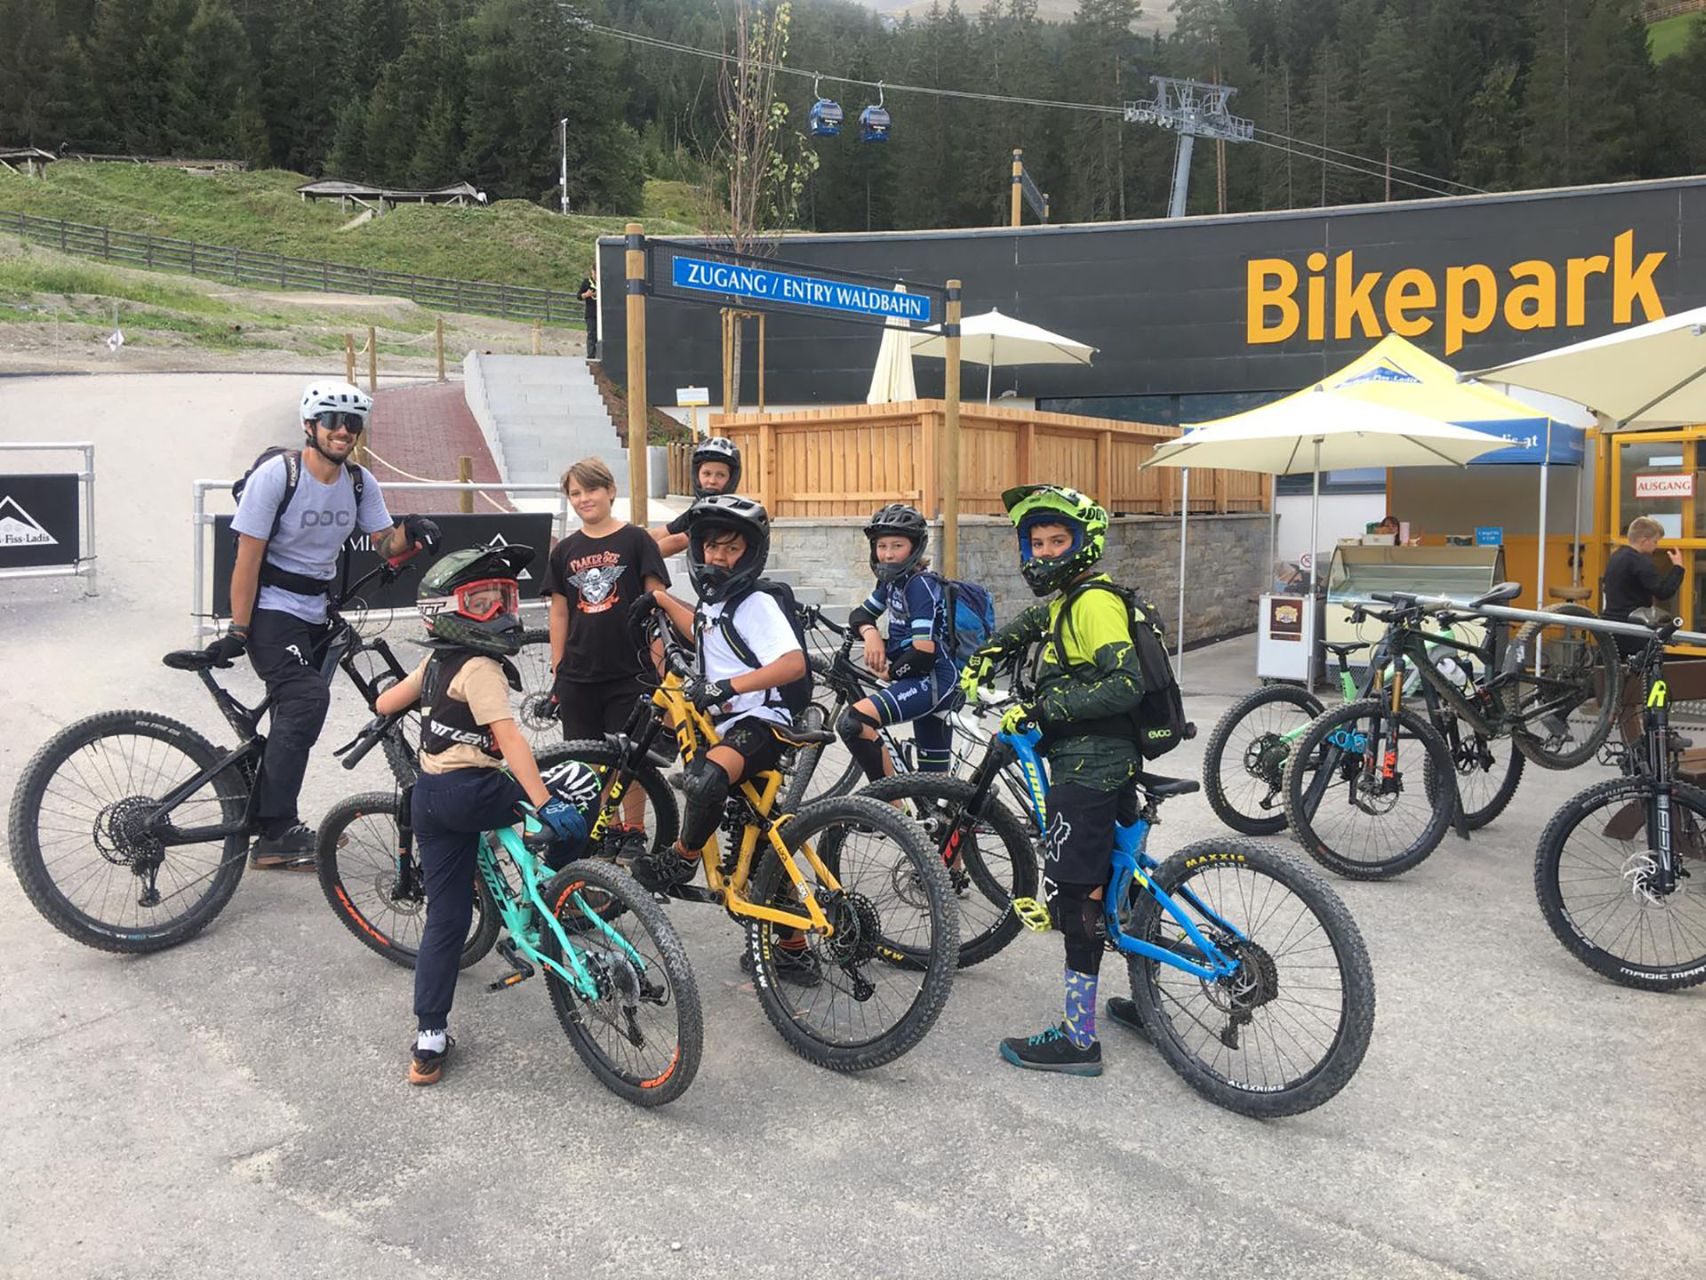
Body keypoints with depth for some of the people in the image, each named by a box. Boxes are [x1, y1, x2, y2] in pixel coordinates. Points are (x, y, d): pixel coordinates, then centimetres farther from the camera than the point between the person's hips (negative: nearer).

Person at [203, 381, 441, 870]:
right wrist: (237, 630, -15)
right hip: (272, 611, -7)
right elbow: (248, 557, -14)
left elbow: (385, 544, 3)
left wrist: (410, 532, -20)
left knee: (296, 716, 13)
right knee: (307, 701, -24)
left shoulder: (361, 482, 3)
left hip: (317, 615, 7)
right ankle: (274, 835, -19)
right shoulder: (277, 474, -14)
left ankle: (278, 824, 29)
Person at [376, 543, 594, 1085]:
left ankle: (429, 1042, 15)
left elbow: (384, 704, 25)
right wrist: (545, 803, -31)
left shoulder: (436, 661, 13)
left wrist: (419, 701, 48)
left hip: (428, 797, 9)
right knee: (582, 787, -6)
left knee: (446, 918, 12)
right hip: (469, 791, -9)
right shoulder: (480, 668, -13)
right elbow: (508, 736, -25)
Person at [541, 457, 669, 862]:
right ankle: (605, 831, 22)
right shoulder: (565, 551, 9)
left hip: (629, 673, -4)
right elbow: (559, 613, 11)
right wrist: (557, 671, 8)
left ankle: (634, 834, 16)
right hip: (578, 676, 4)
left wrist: (659, 665, -8)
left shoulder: (635, 541, -3)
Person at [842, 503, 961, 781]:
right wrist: (870, 633, -4)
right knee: (934, 780, 15)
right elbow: (860, 614, 19)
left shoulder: (920, 584, -15)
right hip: (925, 681, 10)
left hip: (934, 679, -10)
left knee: (853, 723, -24)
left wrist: (889, 673, -7)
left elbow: (924, 651, -22)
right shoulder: (893, 582, 11)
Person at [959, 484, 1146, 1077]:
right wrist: (982, 658, 20)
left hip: (1088, 768, -10)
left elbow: (1127, 685, -27)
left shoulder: (1093, 603, -16)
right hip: (1111, 763, 10)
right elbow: (1031, 622, 35)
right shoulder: (1070, 599, 14)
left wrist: (1043, 707, -26)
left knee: (1075, 894, -7)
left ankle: (1077, 1039, 0)